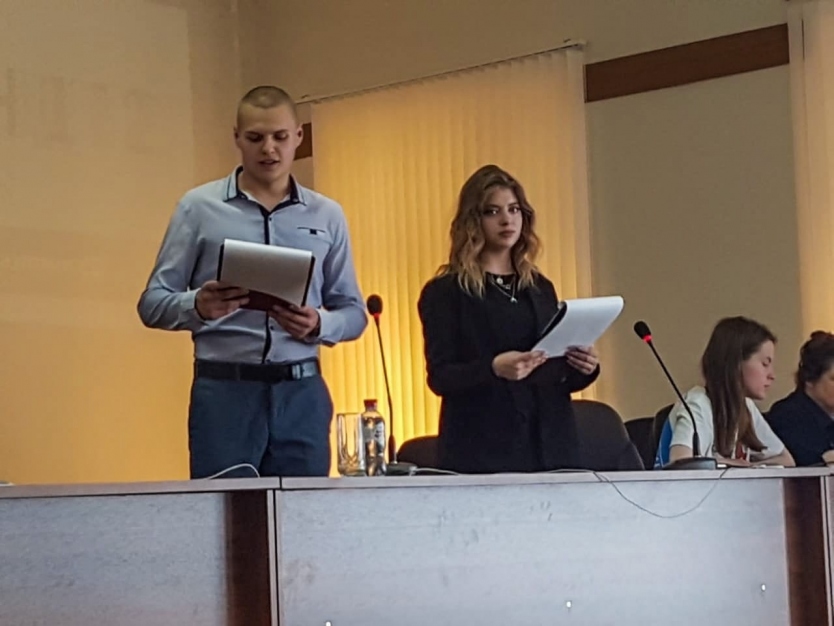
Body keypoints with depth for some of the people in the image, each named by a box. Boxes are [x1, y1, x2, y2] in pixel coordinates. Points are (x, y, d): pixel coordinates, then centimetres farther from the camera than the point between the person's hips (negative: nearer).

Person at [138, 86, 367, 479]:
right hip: (224, 390, -2)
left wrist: (318, 325, -11)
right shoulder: (199, 208, 4)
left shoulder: (326, 216, 10)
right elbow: (153, 303, 1)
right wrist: (199, 306, -19)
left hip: (302, 391, 2)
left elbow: (353, 312, 11)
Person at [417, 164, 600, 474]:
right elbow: (440, 377, -8)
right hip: (483, 451, -4)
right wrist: (493, 369, -25)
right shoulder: (445, 292, 0)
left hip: (550, 445, 5)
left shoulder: (541, 289, 15)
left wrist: (583, 369, -4)